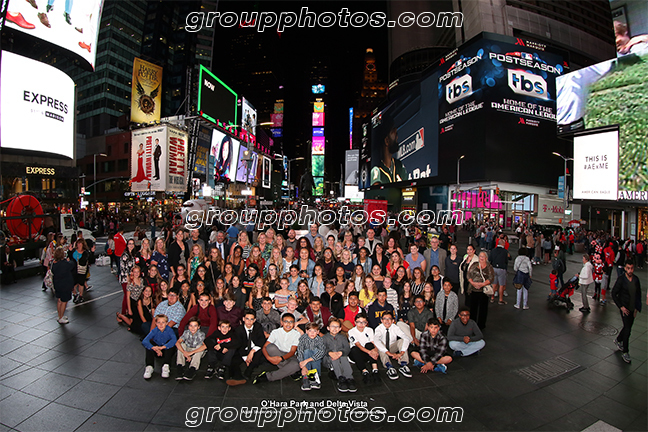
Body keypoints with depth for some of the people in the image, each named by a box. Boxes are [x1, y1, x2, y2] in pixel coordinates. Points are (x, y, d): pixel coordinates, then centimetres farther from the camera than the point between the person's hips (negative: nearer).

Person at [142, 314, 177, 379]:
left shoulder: (169, 330, -17)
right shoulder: (154, 330, -13)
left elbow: (174, 340, -35)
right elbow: (144, 341, -29)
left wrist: (162, 347, -45)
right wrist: (155, 348, -44)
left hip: (167, 351, -2)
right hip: (157, 352, 2)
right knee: (148, 345, -23)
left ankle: (166, 366, -40)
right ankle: (149, 367, -31)